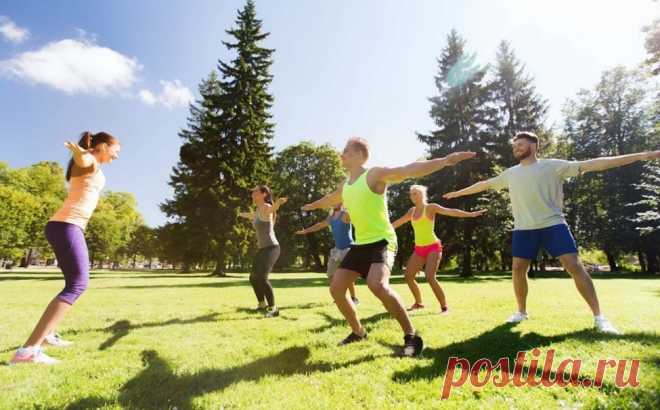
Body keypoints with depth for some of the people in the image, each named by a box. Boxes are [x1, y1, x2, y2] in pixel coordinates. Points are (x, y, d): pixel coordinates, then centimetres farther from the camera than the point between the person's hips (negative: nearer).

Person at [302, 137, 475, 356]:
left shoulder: (375, 174, -11)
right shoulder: (345, 185, 13)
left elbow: (410, 170, -23)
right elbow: (331, 198, 35)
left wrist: (445, 160, -34)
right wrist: (313, 205, 52)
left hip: (381, 242, -8)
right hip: (360, 244, 9)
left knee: (377, 285, -33)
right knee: (336, 289, 5)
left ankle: (412, 337, -16)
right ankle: (358, 332, 26)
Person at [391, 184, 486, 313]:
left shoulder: (431, 207, -6)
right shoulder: (412, 211, 12)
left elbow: (451, 211, -16)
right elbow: (398, 222, 26)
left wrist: (471, 214, -29)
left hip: (433, 247, -7)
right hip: (419, 249, 7)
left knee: (430, 278, -22)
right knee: (408, 276, 4)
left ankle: (444, 307, -7)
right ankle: (419, 303, 23)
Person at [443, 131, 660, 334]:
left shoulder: (553, 166, -2)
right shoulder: (510, 174, 11)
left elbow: (591, 164, -7)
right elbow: (484, 184, 21)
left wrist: (640, 156, -13)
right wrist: (458, 193, 27)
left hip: (553, 225, -3)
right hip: (523, 229, 4)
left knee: (575, 266, -9)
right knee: (518, 269, 2)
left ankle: (598, 317, 2)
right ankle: (522, 312, 20)